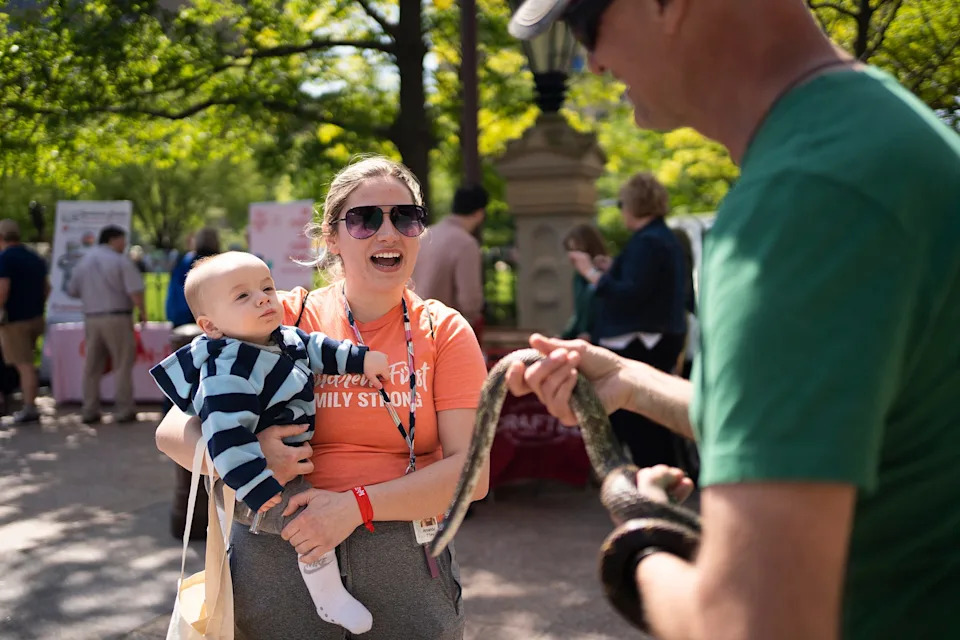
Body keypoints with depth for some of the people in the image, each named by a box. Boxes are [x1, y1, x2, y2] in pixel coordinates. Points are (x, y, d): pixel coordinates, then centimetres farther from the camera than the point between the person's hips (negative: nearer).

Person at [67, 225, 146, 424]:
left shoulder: (84, 261, 10)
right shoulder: (120, 261, -8)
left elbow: (72, 291, 15)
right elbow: (135, 291, -16)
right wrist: (143, 312, -3)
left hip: (92, 318, 5)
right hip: (117, 318, -5)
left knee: (92, 367, 11)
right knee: (123, 365, 2)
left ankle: (89, 411, 13)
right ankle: (124, 410, 1)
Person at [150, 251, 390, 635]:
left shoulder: (283, 339, -3)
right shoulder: (229, 374, -33)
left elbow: (316, 349, 16)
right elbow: (227, 437, -39)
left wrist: (361, 358, 11)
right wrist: (261, 490, -42)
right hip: (262, 469, -10)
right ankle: (329, 599, 2)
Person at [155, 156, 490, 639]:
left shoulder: (444, 332, 1)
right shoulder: (282, 319, 0)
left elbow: (471, 472, -8)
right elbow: (173, 432, 1)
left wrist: (357, 506, -20)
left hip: (402, 559, 0)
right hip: (275, 555, 0)